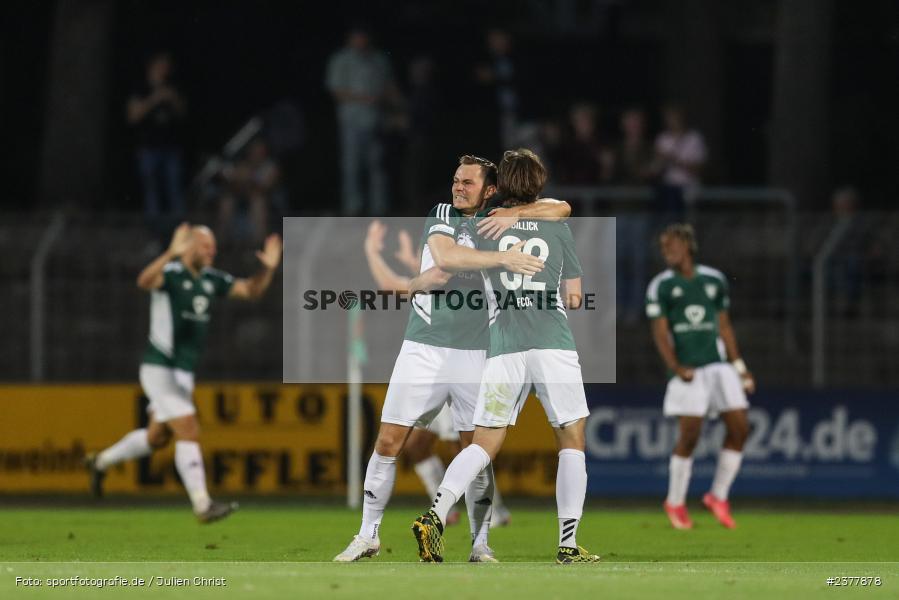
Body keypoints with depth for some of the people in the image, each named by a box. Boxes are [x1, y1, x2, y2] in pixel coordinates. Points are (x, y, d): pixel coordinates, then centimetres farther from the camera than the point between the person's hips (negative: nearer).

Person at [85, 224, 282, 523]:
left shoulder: (212, 280, 7)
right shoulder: (170, 273, -16)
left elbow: (251, 291, 8)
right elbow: (144, 281, -38)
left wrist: (268, 268, -12)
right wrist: (172, 253, -53)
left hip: (183, 373, 9)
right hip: (160, 368, -9)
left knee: (158, 437, 19)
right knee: (189, 432, -15)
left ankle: (102, 462, 39)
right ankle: (203, 505, -16)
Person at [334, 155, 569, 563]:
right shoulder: (442, 216, 2)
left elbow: (560, 209, 0)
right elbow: (446, 256, -18)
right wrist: (502, 259, -29)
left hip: (475, 353, 1)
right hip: (423, 349, -1)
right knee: (388, 441, -2)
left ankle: (480, 543, 12)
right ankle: (368, 536, 7)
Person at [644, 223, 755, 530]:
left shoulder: (715, 280, 12)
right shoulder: (661, 286, 1)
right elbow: (660, 332, -4)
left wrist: (739, 367, 15)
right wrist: (676, 367, -18)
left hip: (719, 366, 4)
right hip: (689, 371, -4)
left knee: (739, 427, -4)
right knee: (689, 435, -9)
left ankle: (718, 497, 11)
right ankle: (675, 503, 8)